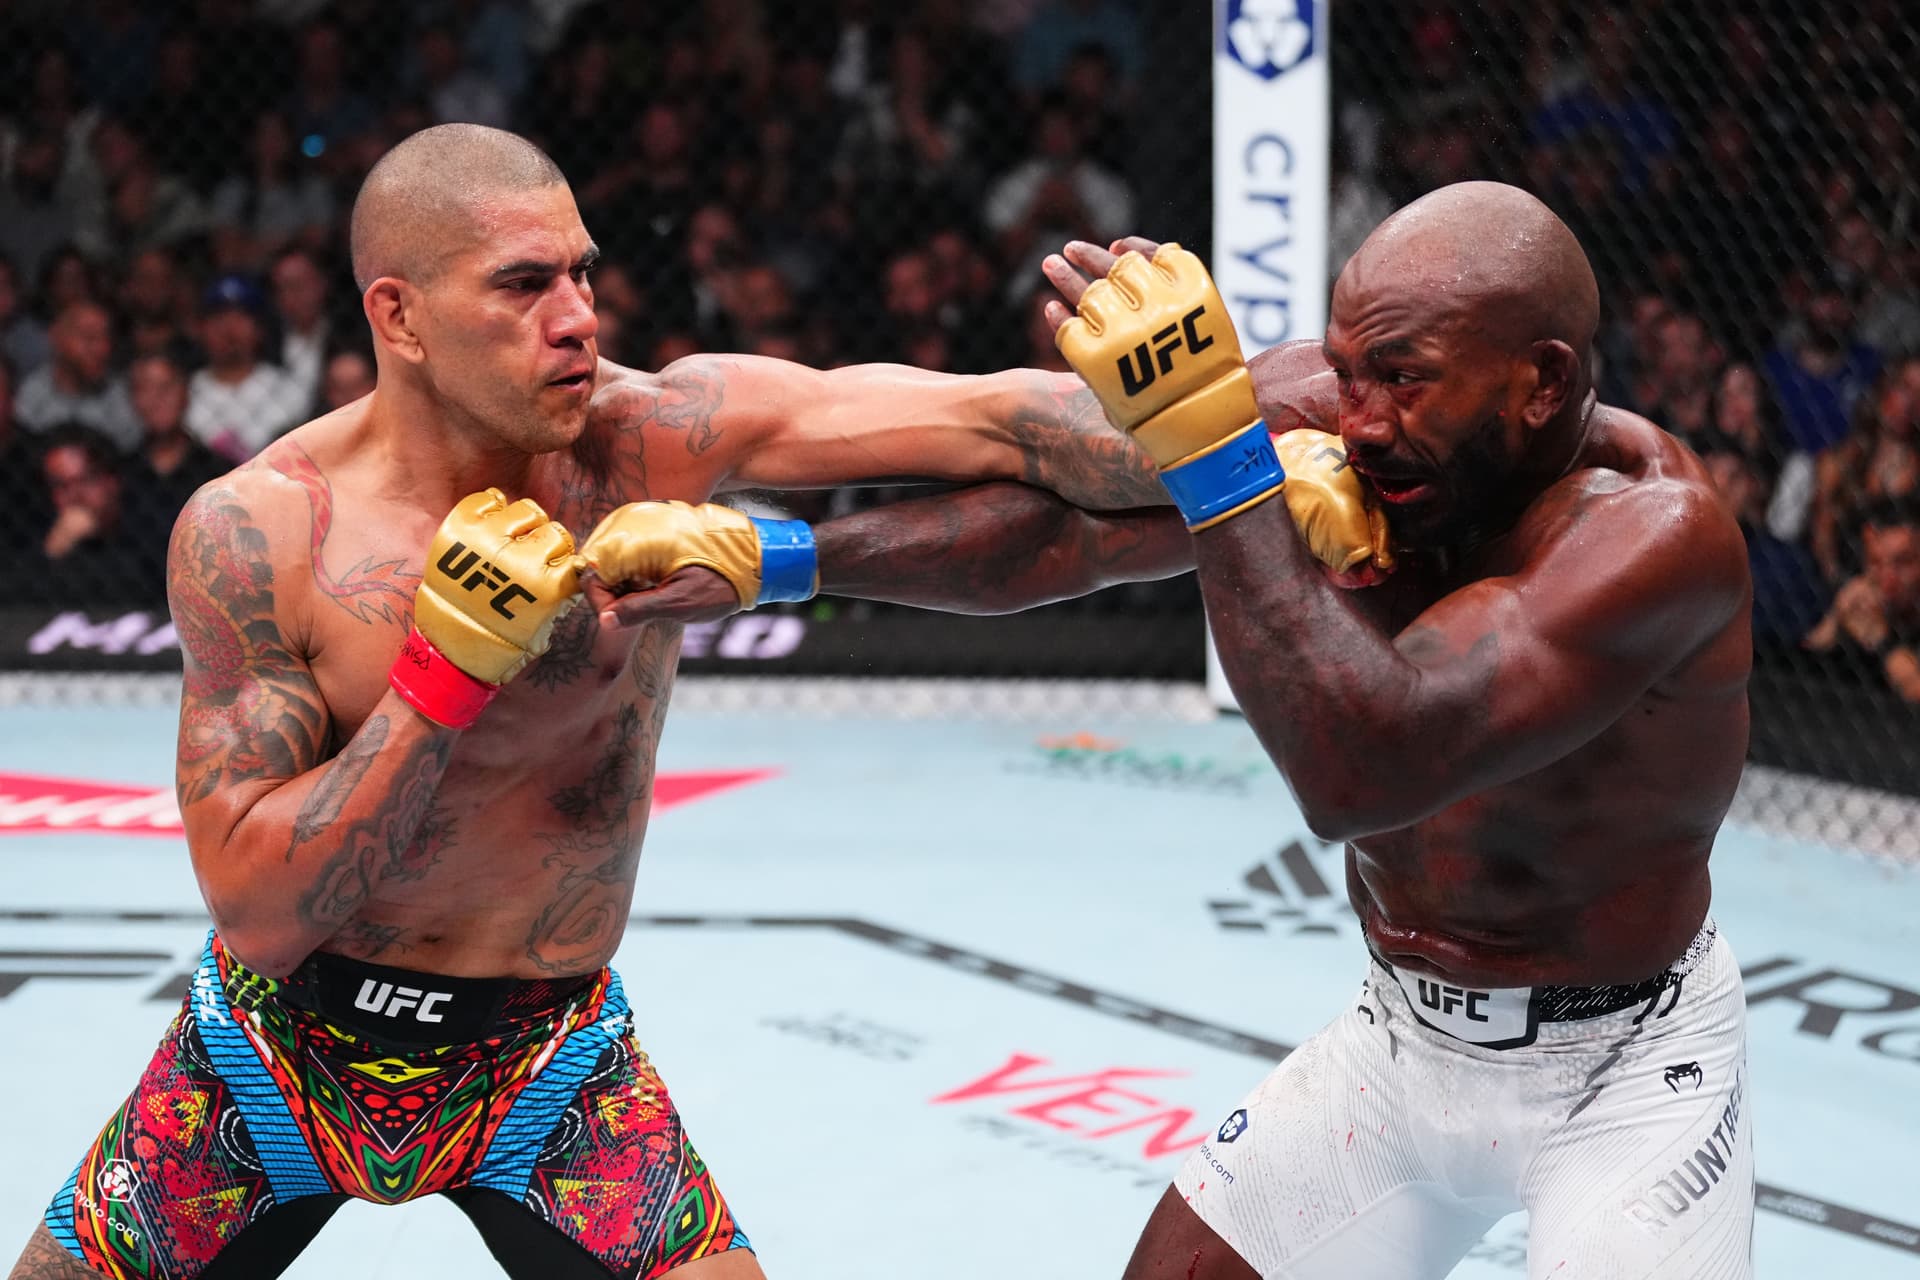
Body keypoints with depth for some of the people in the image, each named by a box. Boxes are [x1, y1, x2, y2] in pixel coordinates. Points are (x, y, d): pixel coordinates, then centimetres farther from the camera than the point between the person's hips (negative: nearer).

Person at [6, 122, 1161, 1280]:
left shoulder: (654, 436, -17)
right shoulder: (254, 533, -19)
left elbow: (988, 422, -24)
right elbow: (256, 910, -21)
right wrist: (446, 674, -29)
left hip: (547, 1055, 0)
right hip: (284, 1042, 0)